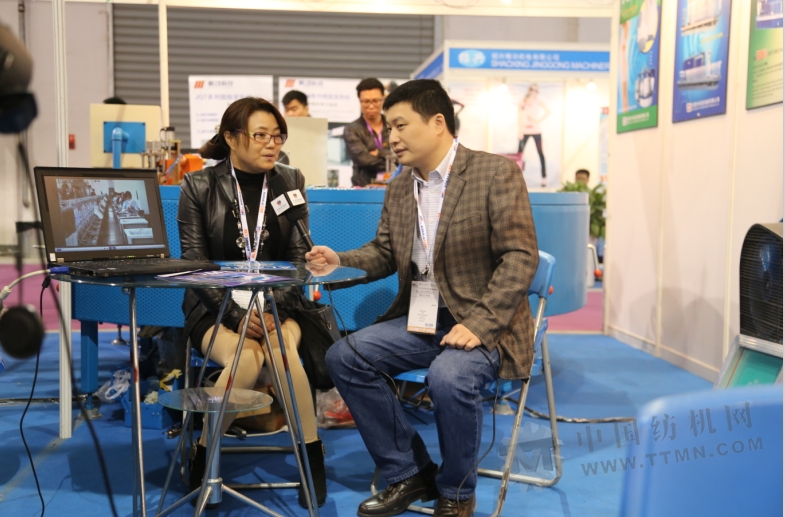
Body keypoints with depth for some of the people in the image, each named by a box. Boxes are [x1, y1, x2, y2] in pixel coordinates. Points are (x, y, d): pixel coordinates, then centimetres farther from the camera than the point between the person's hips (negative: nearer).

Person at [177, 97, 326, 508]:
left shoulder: (291, 181, 6)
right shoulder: (199, 186, -1)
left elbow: (298, 258, 2)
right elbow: (194, 264, -4)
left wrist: (276, 311, -15)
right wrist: (237, 315, -17)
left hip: (275, 305, 2)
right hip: (214, 307, -1)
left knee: (281, 352, -31)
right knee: (245, 360, -31)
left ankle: (313, 457, -16)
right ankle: (203, 457, -9)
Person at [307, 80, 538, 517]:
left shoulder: (498, 173, -9)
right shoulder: (398, 190, 11)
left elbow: (520, 257, -15)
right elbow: (383, 253, 17)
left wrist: (478, 324, -24)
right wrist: (339, 260, -4)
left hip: (482, 325, -6)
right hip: (418, 320, 7)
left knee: (449, 377, -34)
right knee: (345, 356, -10)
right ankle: (409, 473, 3)